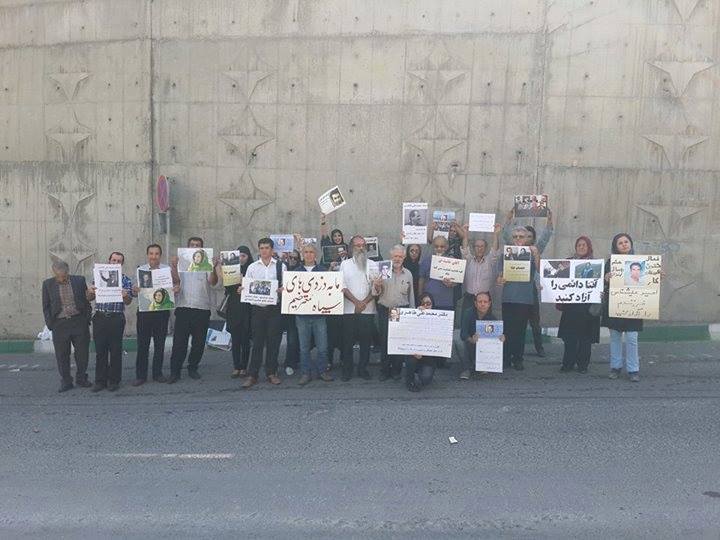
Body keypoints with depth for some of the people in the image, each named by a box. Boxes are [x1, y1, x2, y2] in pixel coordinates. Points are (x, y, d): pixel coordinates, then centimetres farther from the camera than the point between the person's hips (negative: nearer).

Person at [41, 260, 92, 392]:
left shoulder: (79, 280, 2)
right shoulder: (48, 284, 2)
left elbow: (87, 301, 6)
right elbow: (46, 306, 6)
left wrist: (87, 319, 1)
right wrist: (50, 324, -1)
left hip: (79, 322, 0)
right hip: (59, 324, 0)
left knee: (82, 352, 5)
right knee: (62, 355, 5)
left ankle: (81, 378, 22)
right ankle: (66, 381, 17)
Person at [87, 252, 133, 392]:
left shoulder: (126, 280, 5)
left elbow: (128, 302, -1)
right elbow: (89, 298, 12)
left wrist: (125, 296, -23)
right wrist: (90, 292, -11)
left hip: (116, 319, -2)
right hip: (100, 317, 2)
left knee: (116, 350, 3)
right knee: (100, 350, 5)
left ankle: (114, 380, 13)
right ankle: (100, 380, 15)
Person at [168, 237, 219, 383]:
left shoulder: (206, 264, 6)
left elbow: (213, 282, -8)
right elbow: (176, 280, -3)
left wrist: (214, 267, -25)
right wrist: (174, 266, -19)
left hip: (202, 308, 1)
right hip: (183, 307, 0)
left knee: (199, 342, 7)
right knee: (179, 341, -3)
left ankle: (193, 368, 22)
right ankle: (175, 372, 3)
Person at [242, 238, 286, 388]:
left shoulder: (281, 266, 4)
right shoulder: (252, 267, 9)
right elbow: (246, 287, 9)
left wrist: (283, 290, -19)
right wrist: (242, 289, -12)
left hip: (275, 308, -1)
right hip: (257, 308, 1)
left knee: (273, 341, 5)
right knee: (257, 342, 3)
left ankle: (271, 373, 18)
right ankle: (252, 375, 10)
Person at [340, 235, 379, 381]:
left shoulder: (373, 265, 7)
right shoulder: (345, 264, 5)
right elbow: (343, 286, -2)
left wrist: (364, 302, -12)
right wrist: (356, 302, -12)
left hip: (368, 310, 1)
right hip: (349, 309, -1)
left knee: (366, 340, 5)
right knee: (348, 340, 3)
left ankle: (363, 369, 17)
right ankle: (347, 370, 14)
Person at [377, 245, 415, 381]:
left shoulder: (408, 274, 9)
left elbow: (411, 296, 14)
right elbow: (377, 293, 0)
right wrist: (377, 286, -22)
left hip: (402, 311, 2)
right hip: (385, 310, -2)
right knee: (384, 340, 3)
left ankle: (396, 370, 17)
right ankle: (384, 370, 14)